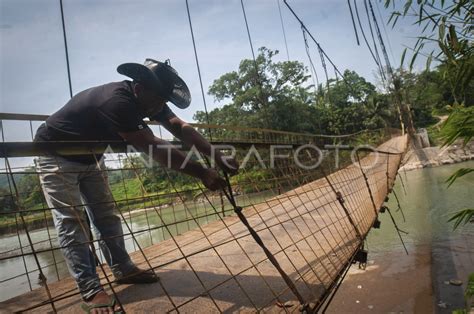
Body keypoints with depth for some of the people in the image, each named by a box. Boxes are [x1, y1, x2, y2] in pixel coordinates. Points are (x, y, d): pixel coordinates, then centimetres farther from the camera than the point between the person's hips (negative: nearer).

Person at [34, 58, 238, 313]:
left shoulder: (148, 98, -12)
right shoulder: (116, 101, -39)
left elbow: (181, 128, -20)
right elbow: (154, 148, -42)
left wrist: (218, 158, -33)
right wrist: (201, 173, -42)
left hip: (88, 157, 8)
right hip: (56, 155, -8)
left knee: (106, 214, 7)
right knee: (71, 222, -9)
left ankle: (123, 269, 17)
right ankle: (91, 290, -4)